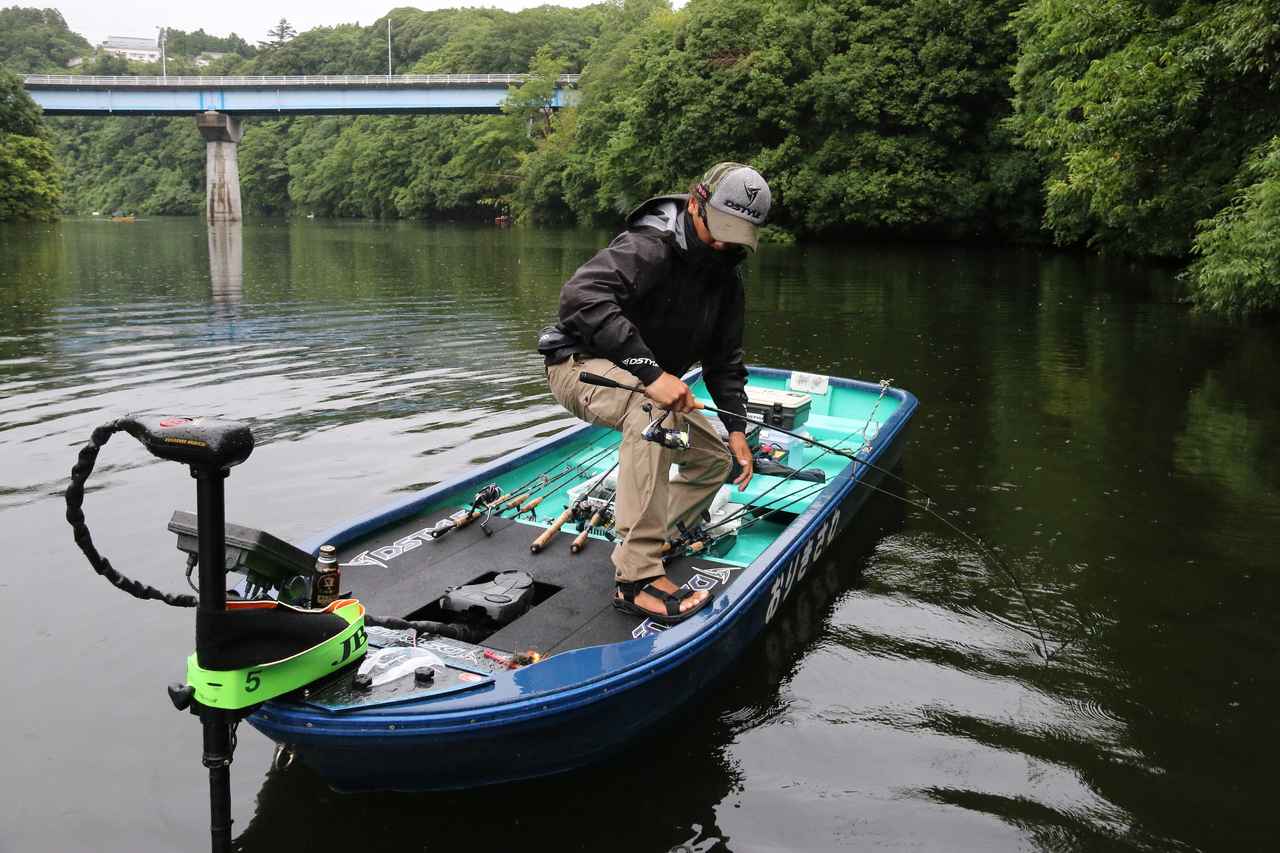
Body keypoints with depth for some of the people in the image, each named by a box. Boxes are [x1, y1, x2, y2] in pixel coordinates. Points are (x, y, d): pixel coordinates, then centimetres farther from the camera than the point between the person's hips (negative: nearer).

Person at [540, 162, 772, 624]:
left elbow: (724, 359, 12)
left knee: (717, 459, 5)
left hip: (648, 384, 9)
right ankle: (638, 578, -40)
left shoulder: (726, 278, 3)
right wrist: (651, 372, -48)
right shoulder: (649, 247, -25)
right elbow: (581, 295, -43)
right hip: (581, 364, -9)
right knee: (652, 407, -40)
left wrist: (736, 426, -2)